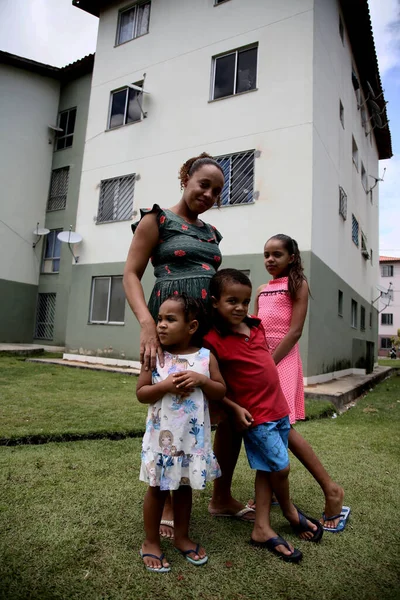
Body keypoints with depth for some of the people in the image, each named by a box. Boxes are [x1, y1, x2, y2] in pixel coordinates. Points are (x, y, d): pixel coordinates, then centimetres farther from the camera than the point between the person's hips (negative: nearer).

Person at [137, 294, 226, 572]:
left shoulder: (206, 357, -6)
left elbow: (221, 392, -1)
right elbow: (141, 393, -6)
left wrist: (201, 380, -19)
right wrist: (165, 386, -23)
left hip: (193, 437, 2)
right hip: (162, 436, -1)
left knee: (185, 486, 19)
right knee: (158, 488, 13)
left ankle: (182, 537, 41)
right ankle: (151, 543, 34)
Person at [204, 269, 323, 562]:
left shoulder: (256, 325, 2)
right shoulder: (214, 340, -18)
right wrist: (235, 408, -16)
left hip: (279, 406, 7)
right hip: (254, 414, -7)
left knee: (268, 469, 15)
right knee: (281, 467, 3)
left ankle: (262, 528, 32)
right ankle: (290, 511, 35)